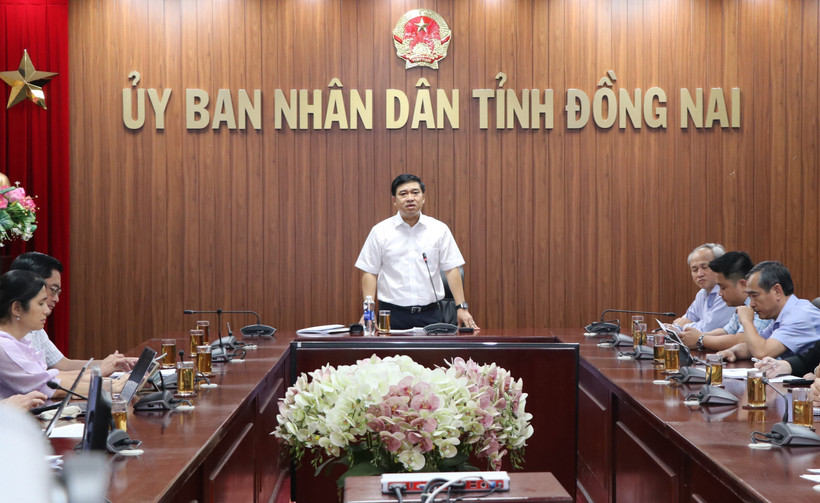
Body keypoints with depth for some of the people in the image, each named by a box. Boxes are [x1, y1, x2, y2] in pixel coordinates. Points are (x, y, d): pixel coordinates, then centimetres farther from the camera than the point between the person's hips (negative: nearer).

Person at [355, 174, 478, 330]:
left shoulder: (440, 229, 4)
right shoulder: (380, 231, 2)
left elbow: (451, 270, 4)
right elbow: (369, 272, 2)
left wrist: (462, 307, -4)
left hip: (430, 314, 1)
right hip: (393, 314, -1)